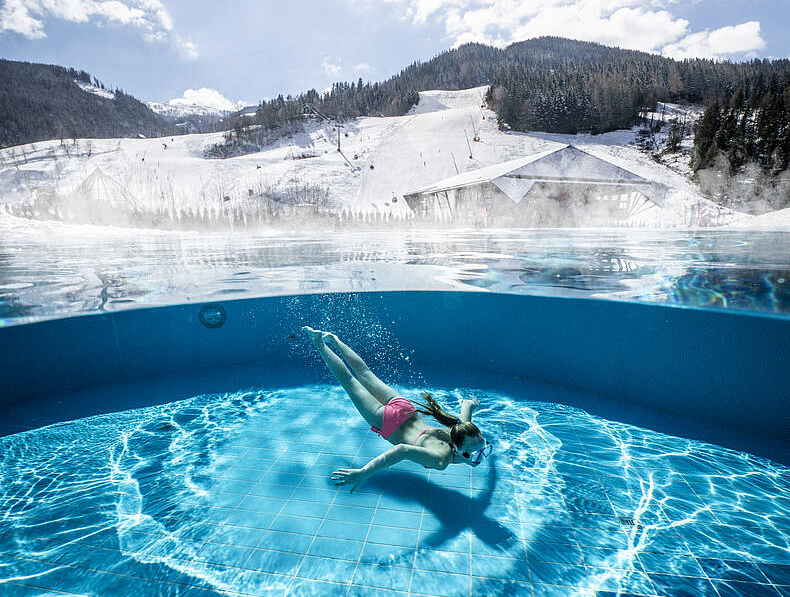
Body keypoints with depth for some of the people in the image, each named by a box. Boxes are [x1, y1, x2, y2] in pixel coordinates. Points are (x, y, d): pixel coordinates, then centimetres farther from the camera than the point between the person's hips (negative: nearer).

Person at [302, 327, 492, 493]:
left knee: (365, 373, 21)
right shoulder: (441, 459, -37)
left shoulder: (464, 429, -19)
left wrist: (472, 403, 24)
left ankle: (333, 339, 37)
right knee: (348, 380, 12)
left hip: (406, 409, 5)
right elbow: (403, 450, -51)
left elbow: (467, 403, 0)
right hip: (388, 422, -4)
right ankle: (318, 341, 26)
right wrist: (363, 473, -58)